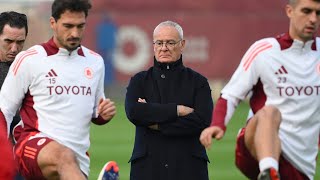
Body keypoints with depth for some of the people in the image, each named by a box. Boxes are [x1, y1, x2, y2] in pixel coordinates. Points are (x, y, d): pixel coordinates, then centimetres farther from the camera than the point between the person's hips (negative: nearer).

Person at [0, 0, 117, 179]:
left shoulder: (95, 62, 15)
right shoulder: (29, 60, 0)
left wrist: (104, 114, 3)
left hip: (78, 158, 6)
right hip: (33, 147, -6)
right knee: (65, 157, -38)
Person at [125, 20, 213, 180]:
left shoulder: (197, 82, 9)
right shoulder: (139, 81, 12)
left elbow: (203, 120, -7)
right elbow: (134, 112, -8)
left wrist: (157, 125, -7)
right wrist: (177, 110, -10)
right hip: (148, 166, 1)